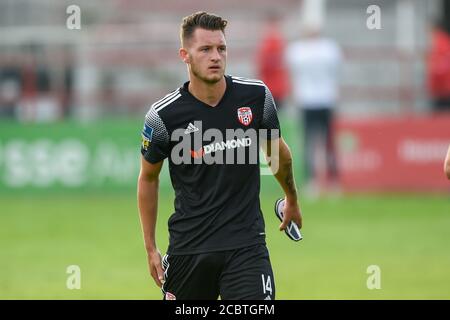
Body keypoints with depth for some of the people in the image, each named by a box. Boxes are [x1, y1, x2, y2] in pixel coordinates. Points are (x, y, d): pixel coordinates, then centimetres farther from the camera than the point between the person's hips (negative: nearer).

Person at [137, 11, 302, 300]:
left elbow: (278, 152, 17)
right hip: (188, 247, 0)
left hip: (246, 243, 0)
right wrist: (151, 248, 9)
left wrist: (292, 200, 30)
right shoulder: (164, 116, -8)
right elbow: (148, 178, 8)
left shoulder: (257, 96, -4)